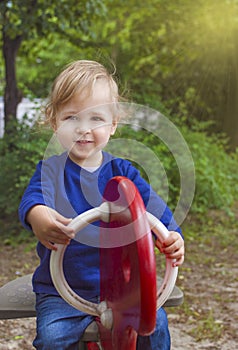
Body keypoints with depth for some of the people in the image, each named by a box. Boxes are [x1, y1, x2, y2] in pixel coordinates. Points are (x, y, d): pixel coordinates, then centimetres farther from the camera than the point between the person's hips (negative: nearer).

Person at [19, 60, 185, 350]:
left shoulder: (122, 172, 4)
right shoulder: (50, 170, -4)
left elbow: (154, 207, -4)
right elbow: (33, 197, -24)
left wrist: (172, 237, -27)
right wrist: (37, 215, -51)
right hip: (61, 292, -2)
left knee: (155, 321, -15)